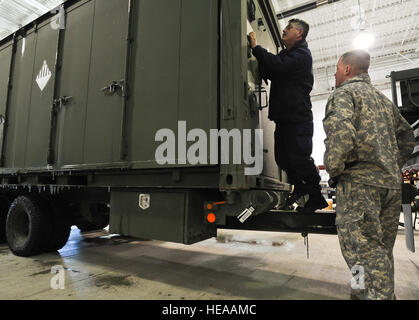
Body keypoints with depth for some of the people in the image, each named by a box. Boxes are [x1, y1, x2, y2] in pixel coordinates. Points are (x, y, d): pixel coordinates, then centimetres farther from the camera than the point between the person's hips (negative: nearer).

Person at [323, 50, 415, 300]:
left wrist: (334, 169, -12)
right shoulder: (384, 99, 23)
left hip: (360, 183, -8)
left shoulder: (344, 93, -3)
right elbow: (407, 137, 28)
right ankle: (385, 294, 28)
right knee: (382, 250, 17)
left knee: (363, 250, -3)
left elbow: (341, 132, -23)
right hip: (393, 184, 9)